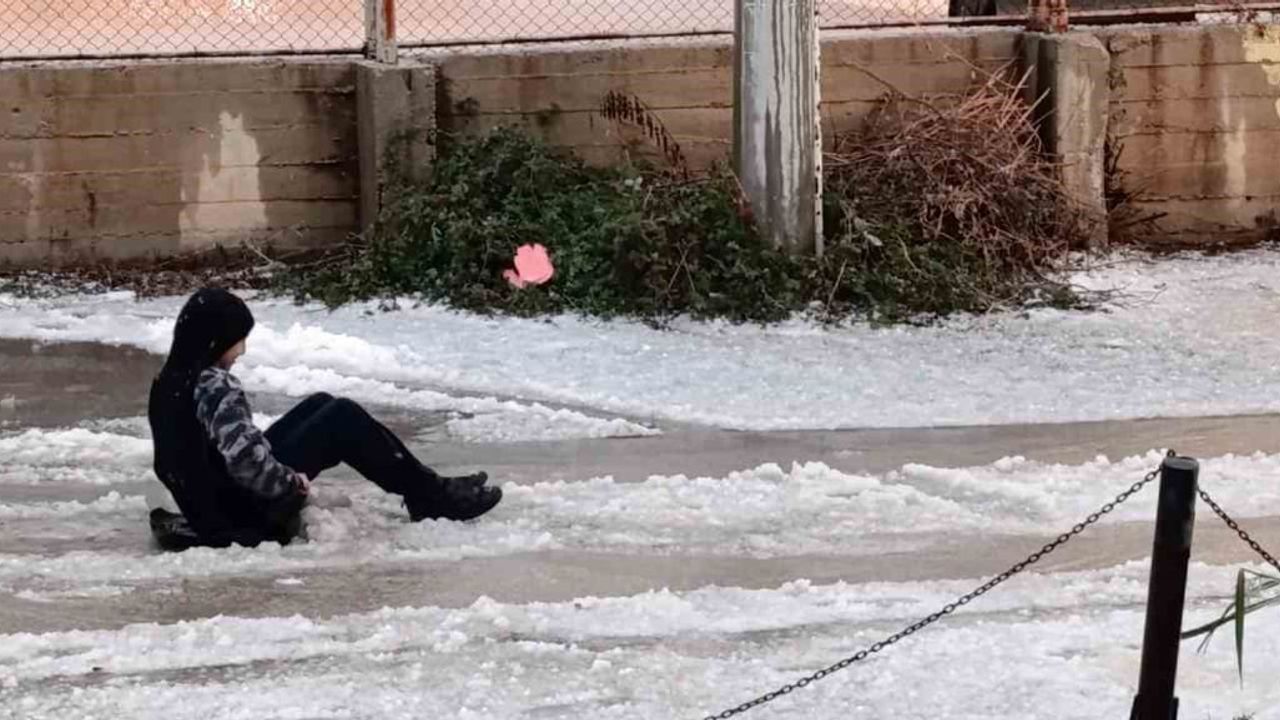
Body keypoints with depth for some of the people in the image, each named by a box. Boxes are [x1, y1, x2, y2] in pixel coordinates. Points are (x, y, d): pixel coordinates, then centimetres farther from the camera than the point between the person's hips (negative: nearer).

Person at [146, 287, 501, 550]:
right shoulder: (217, 387, -25)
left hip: (211, 497, 10)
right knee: (345, 419, -5)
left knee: (322, 405, 17)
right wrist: (290, 482, -18)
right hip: (247, 506, -10)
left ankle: (417, 483, 25)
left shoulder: (171, 381, 3)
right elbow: (245, 456, -35)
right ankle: (431, 496, 7)